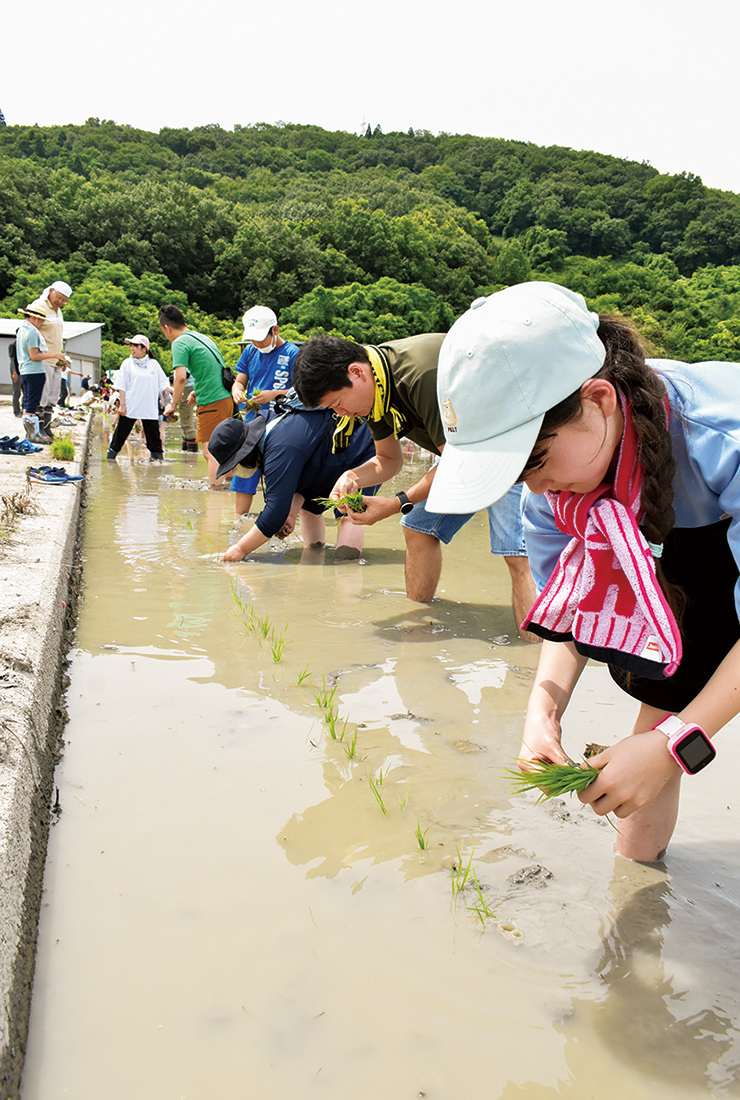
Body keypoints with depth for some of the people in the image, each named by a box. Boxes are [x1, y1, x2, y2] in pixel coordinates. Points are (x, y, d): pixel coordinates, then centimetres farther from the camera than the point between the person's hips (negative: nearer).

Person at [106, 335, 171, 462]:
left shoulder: (154, 364, 8)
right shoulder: (127, 364, 4)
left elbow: (163, 384, 10)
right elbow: (122, 387, 2)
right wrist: (122, 405, -5)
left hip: (149, 407, 1)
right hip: (130, 407, -1)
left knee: (153, 432, 1)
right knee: (122, 430, 4)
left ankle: (157, 454, 13)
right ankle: (112, 451, 16)